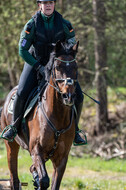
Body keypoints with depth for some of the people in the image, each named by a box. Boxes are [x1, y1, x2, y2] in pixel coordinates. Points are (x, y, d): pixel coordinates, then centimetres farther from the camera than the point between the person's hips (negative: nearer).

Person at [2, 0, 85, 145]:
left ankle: (74, 129, 10)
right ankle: (14, 126, 1)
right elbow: (22, 50, -13)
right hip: (34, 63, -2)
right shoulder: (32, 24, -13)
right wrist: (39, 67, -20)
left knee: (78, 95, -11)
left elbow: (72, 43, 6)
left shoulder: (63, 23, -7)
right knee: (22, 93, -23)